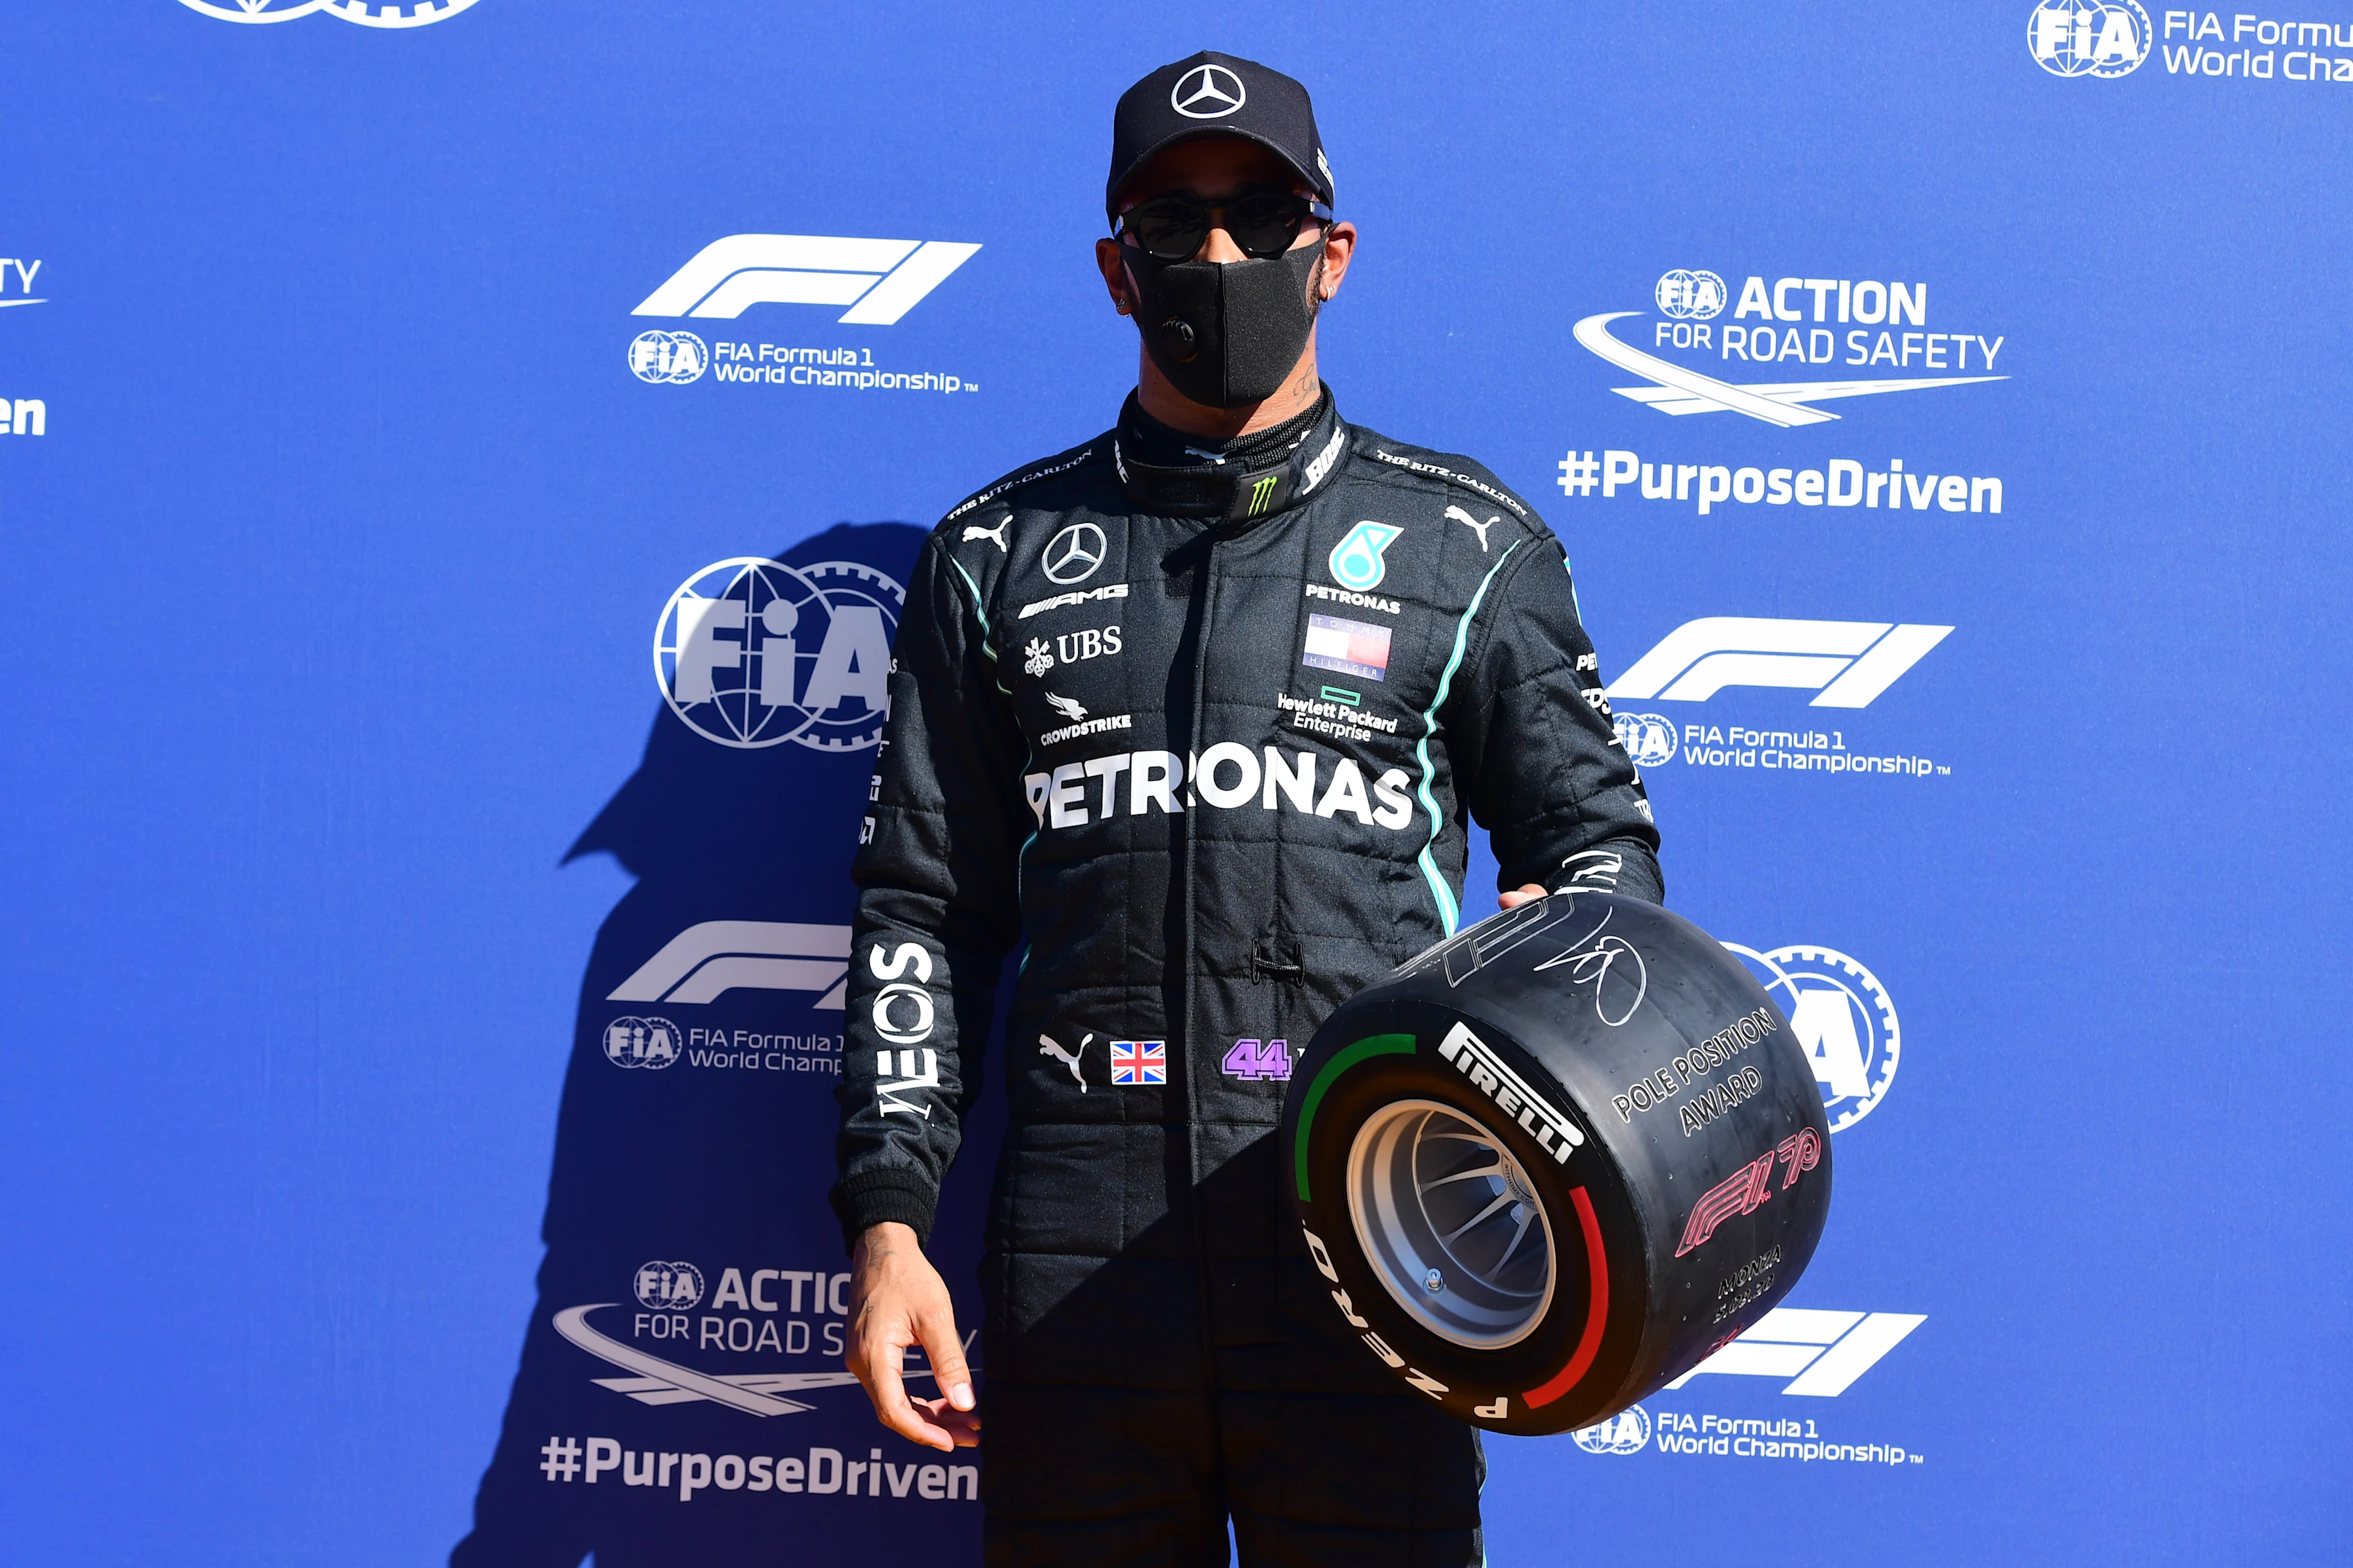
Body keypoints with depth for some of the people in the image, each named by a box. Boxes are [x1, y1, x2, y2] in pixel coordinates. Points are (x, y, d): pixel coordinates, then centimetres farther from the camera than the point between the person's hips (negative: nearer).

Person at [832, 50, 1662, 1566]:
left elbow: (1598, 831, 15)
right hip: (1080, 1265, 1)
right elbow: (924, 907, 12)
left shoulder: (1468, 545, 11)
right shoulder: (1000, 556, 14)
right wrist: (890, 1219, 4)